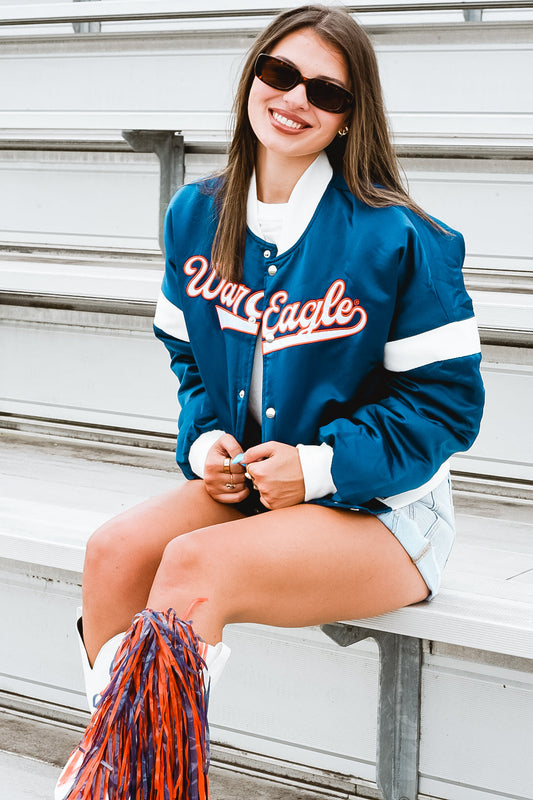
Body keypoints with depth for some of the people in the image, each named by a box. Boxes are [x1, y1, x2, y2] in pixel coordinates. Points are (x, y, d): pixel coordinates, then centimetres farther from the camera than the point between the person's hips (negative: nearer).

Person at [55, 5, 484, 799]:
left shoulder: (399, 238, -14)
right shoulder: (196, 216, 4)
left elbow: (448, 400, -11)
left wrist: (324, 465, -19)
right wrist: (203, 438, -3)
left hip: (378, 509, -5)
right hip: (245, 484, 6)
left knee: (194, 565, -30)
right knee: (114, 551, -22)